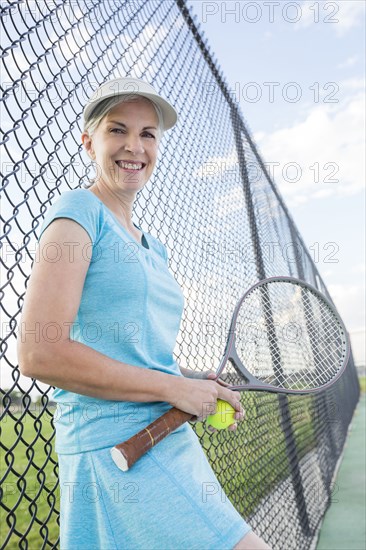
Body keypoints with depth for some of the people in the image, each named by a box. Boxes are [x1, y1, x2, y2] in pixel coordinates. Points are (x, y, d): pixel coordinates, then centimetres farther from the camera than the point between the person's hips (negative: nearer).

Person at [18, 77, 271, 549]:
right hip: (117, 449, -8)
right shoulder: (79, 211, -10)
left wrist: (201, 384, 2)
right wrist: (174, 387, -16)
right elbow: (38, 354, -20)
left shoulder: (153, 246, 14)